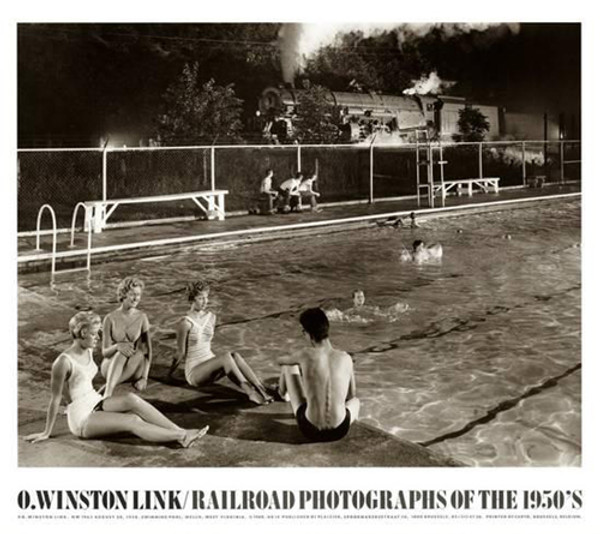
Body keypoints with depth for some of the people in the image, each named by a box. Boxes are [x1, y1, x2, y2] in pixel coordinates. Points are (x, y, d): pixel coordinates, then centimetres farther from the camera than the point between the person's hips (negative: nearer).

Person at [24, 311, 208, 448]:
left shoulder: (88, 351, 4)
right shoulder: (64, 362, -19)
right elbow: (55, 398, -14)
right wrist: (47, 433, -7)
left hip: (95, 404, 7)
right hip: (82, 420, -6)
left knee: (131, 399, -20)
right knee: (133, 421, -23)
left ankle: (180, 431, -25)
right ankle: (180, 437, -27)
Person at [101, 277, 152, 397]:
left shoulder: (141, 317, 0)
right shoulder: (111, 318, -4)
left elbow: (148, 350, 0)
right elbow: (105, 352, -5)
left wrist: (144, 377, -10)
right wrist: (117, 346, -29)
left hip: (133, 368, 2)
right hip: (111, 367, -2)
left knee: (139, 354, -33)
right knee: (122, 352, -36)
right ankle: (107, 396, -48)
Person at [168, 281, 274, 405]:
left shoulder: (211, 317, 6)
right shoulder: (185, 323, -15)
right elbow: (181, 352, -4)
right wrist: (171, 371, 3)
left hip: (210, 368, 6)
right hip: (194, 373, -5)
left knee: (235, 355, -26)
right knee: (226, 356, -31)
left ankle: (261, 389, -37)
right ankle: (251, 393, -38)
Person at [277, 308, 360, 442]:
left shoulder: (306, 355, -10)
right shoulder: (346, 358, -4)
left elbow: (280, 360, 15)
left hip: (310, 431, -1)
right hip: (339, 432, 2)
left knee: (288, 366, 20)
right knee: (355, 401, 40)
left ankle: (284, 394, 50)